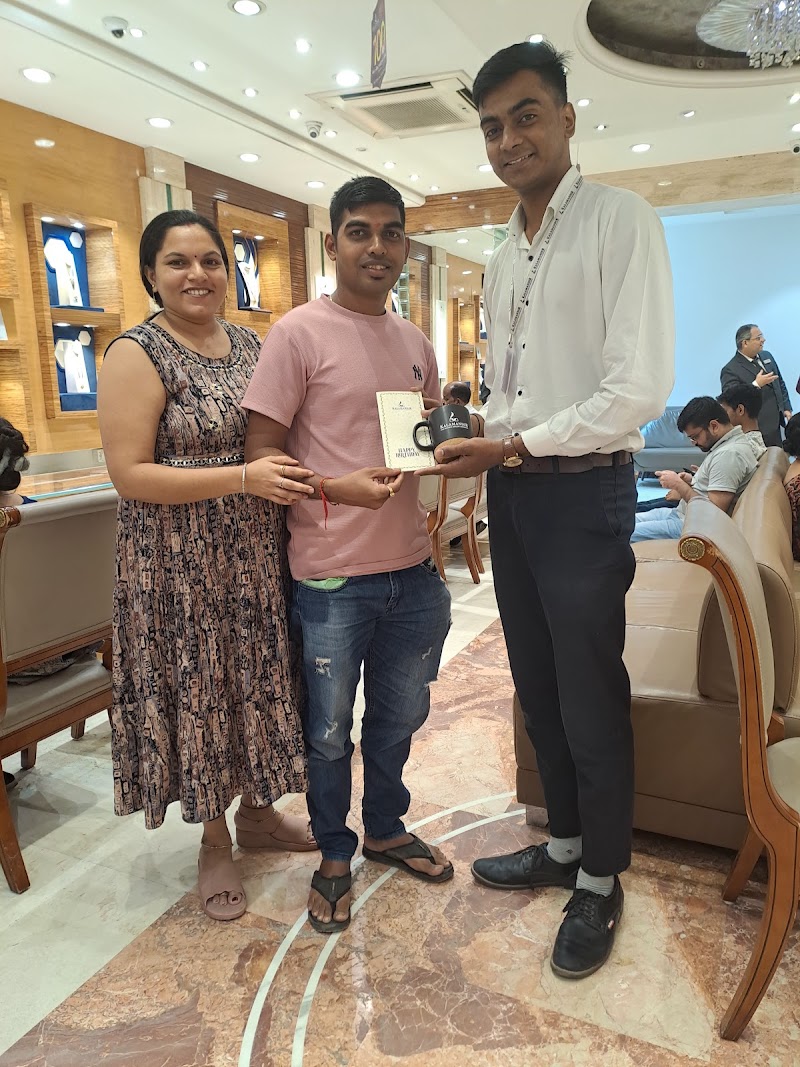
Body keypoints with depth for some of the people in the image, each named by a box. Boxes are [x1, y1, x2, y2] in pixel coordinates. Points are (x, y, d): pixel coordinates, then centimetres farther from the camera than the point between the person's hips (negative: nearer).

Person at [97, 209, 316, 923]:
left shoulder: (250, 344, 9)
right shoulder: (137, 355, -10)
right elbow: (130, 474, -17)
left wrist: (300, 475, 0)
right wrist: (244, 477, -23)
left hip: (258, 556, 6)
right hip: (184, 567, -6)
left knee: (257, 680, 16)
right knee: (200, 690, 7)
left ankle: (256, 811, 39)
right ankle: (214, 842, 29)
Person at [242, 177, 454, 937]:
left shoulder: (415, 343, 11)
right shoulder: (299, 333, -8)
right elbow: (260, 451, -10)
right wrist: (337, 488, -24)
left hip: (411, 569, 6)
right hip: (331, 577, -5)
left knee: (399, 716, 21)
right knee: (328, 731, 11)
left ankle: (385, 829, 46)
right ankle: (334, 854, 37)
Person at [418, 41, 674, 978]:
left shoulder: (619, 222, -7)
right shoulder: (501, 260, 16)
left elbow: (639, 388, -16)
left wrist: (515, 447, -15)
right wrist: (473, 446, 2)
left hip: (583, 490, -7)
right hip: (511, 490, 7)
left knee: (590, 699, 3)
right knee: (538, 687, 15)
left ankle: (600, 882, 25)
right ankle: (563, 844, 36)